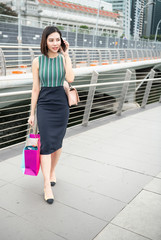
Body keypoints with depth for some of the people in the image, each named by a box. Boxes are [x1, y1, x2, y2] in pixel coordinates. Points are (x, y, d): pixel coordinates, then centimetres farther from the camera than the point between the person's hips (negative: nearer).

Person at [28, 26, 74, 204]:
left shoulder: (64, 59, 2)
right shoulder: (38, 61, -1)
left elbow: (70, 79, -18)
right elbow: (35, 89, 1)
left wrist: (66, 55, -11)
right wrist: (32, 113, 2)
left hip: (61, 104, 2)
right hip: (44, 105, -2)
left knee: (57, 143, 12)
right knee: (46, 144, -7)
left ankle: (52, 171, 36)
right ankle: (47, 186, -1)